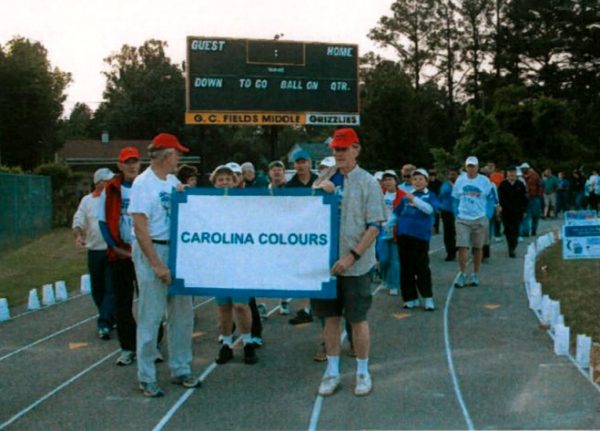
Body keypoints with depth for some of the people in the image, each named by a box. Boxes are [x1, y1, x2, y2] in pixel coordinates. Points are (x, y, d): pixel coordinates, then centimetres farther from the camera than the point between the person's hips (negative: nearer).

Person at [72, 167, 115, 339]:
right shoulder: (87, 200, 7)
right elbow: (78, 221, 4)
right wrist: (78, 235, -16)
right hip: (94, 251, 3)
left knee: (111, 289, -9)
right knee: (98, 289, 11)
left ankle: (104, 324, -8)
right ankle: (109, 320, 28)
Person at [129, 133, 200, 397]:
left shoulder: (173, 181, 9)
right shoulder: (143, 183, -12)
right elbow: (140, 229, -17)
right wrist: (157, 265, -20)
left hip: (177, 249, 7)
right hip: (152, 251, -7)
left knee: (182, 313, 11)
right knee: (151, 317, -1)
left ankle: (180, 370, 25)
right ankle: (146, 378, 11)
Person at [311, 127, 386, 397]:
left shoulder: (367, 182, -5)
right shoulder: (325, 180, 8)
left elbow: (374, 226, -9)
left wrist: (352, 256, -17)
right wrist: (320, 190, -12)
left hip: (355, 265, -4)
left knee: (358, 319, 6)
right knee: (330, 317, 11)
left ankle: (363, 372, 20)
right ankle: (332, 371, 23)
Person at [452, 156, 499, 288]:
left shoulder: (484, 181, -1)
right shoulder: (460, 180, 3)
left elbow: (491, 197, 7)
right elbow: (455, 198, 12)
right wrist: (456, 212, 6)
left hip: (480, 219, 0)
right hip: (462, 219, 0)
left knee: (478, 247, 8)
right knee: (462, 247, -8)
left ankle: (475, 275, 21)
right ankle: (462, 274, 4)